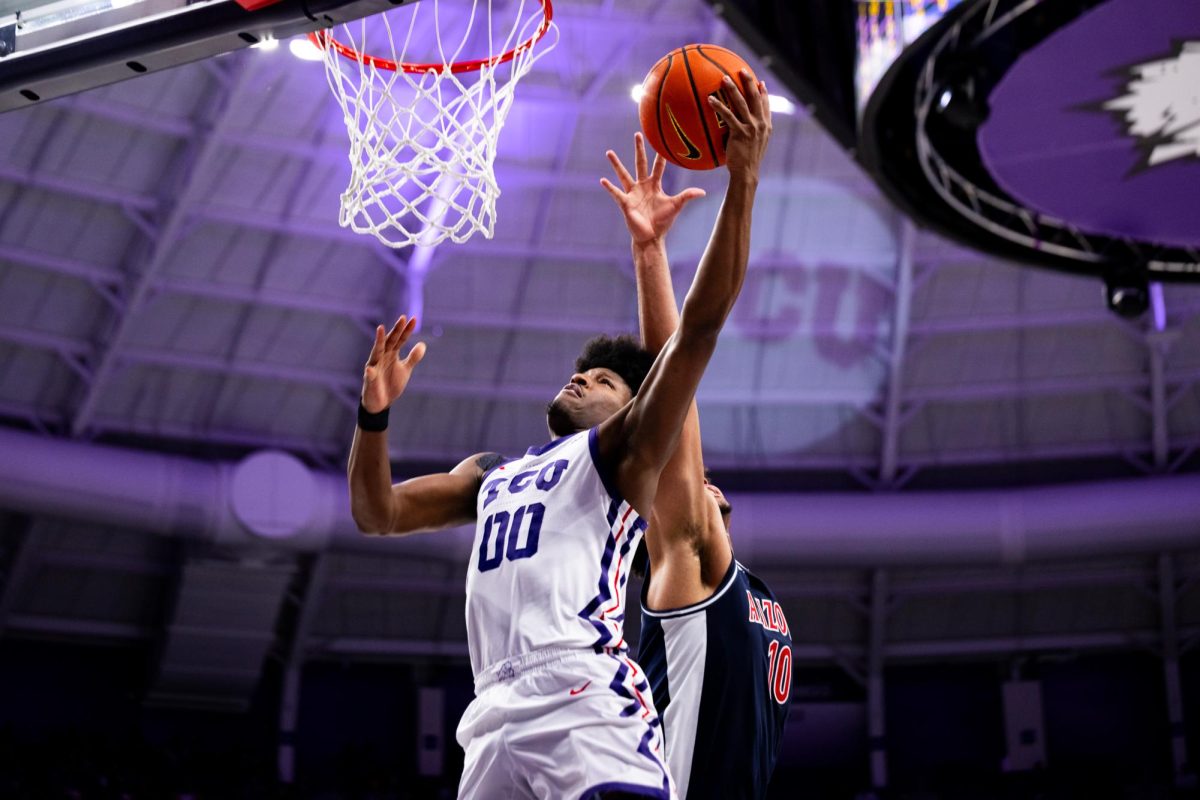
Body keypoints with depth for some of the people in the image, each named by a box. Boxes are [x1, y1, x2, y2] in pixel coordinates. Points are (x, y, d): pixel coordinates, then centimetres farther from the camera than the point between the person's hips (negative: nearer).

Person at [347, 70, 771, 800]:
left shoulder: (625, 453, 14)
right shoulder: (493, 476, 33)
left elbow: (699, 328, 2)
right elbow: (376, 515, 29)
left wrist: (743, 179, -7)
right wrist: (376, 413, 11)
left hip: (588, 708, -6)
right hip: (498, 724, 6)